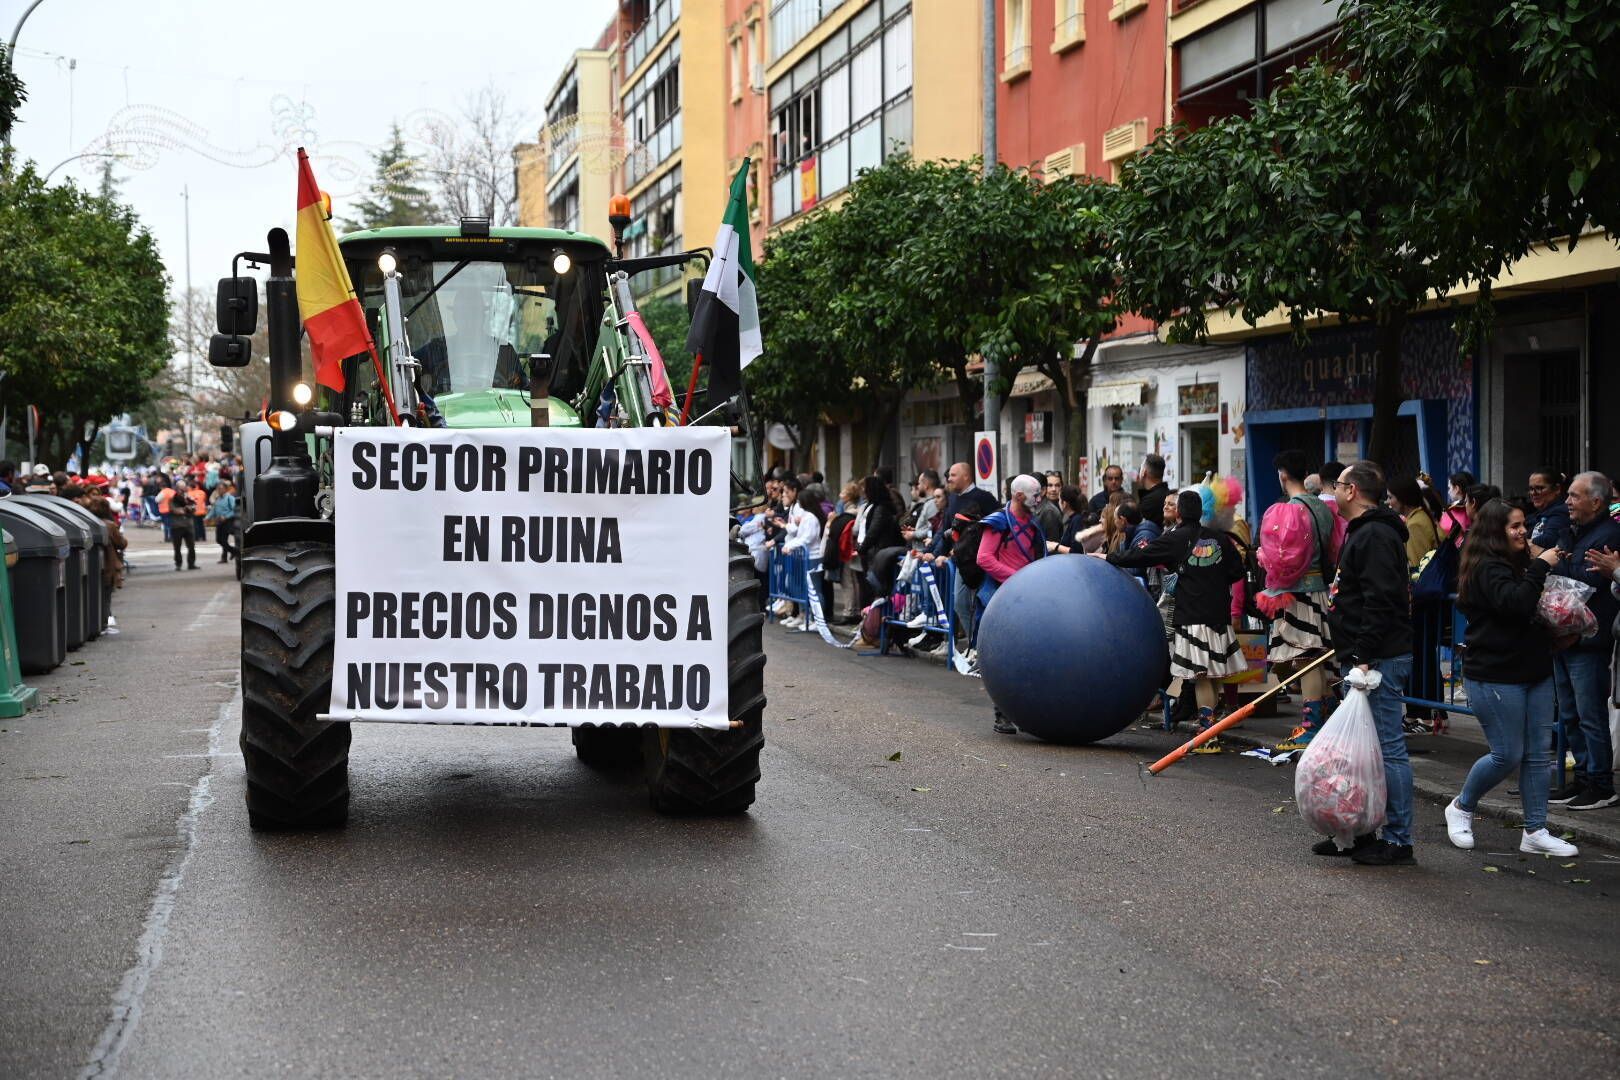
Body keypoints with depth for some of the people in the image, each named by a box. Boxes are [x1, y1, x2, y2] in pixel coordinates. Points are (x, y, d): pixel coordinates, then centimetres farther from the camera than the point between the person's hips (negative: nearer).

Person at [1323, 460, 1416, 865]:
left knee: (1387, 748, -7)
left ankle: (1398, 841, -3)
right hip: (1363, 658, 11)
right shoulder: (1362, 533, 19)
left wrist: (1365, 657, -26)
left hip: (1380, 660, -11)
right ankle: (1360, 833, 23)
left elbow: (1381, 603, -24)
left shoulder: (1376, 536, -15)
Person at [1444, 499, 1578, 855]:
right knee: (1508, 755, -4)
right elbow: (1514, 603, -29)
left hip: (1534, 672, 9)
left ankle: (1535, 832, 11)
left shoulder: (1519, 563, 14)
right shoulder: (1487, 568, -13)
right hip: (1496, 676, -9)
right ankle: (1461, 808, 19)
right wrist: (1540, 567, -22)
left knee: (1539, 753, 6)